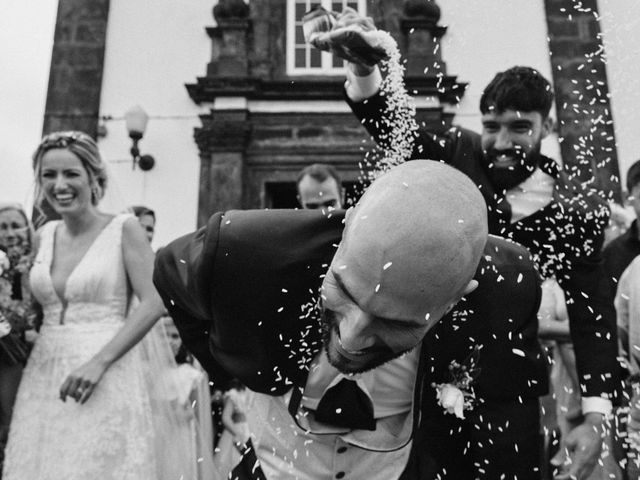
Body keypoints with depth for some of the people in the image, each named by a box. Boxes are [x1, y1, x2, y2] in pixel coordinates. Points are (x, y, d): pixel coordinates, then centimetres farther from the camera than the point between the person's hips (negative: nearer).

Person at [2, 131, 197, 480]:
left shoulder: (124, 228, -6)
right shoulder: (44, 235, 10)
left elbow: (153, 304, -13)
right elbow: (38, 307, 19)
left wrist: (99, 361, -19)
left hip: (109, 371, -5)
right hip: (46, 372, 5)